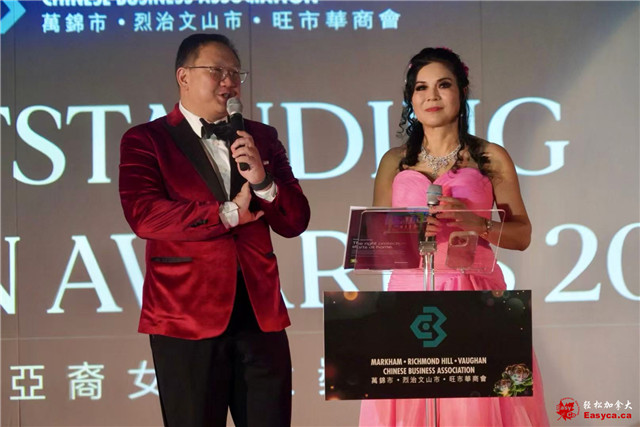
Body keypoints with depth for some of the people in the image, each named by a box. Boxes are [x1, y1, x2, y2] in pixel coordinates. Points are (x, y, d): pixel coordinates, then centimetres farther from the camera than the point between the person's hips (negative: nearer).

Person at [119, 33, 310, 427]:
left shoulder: (261, 138, 15)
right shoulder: (146, 140, 3)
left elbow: (295, 222, 9)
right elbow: (144, 215, -13)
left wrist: (263, 181, -10)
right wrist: (228, 214, -9)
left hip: (260, 312, 4)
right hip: (187, 315, -3)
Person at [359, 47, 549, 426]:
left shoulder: (491, 158, 7)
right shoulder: (395, 162, 12)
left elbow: (522, 235, 4)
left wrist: (476, 223, -14)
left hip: (474, 295, -1)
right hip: (409, 295, 2)